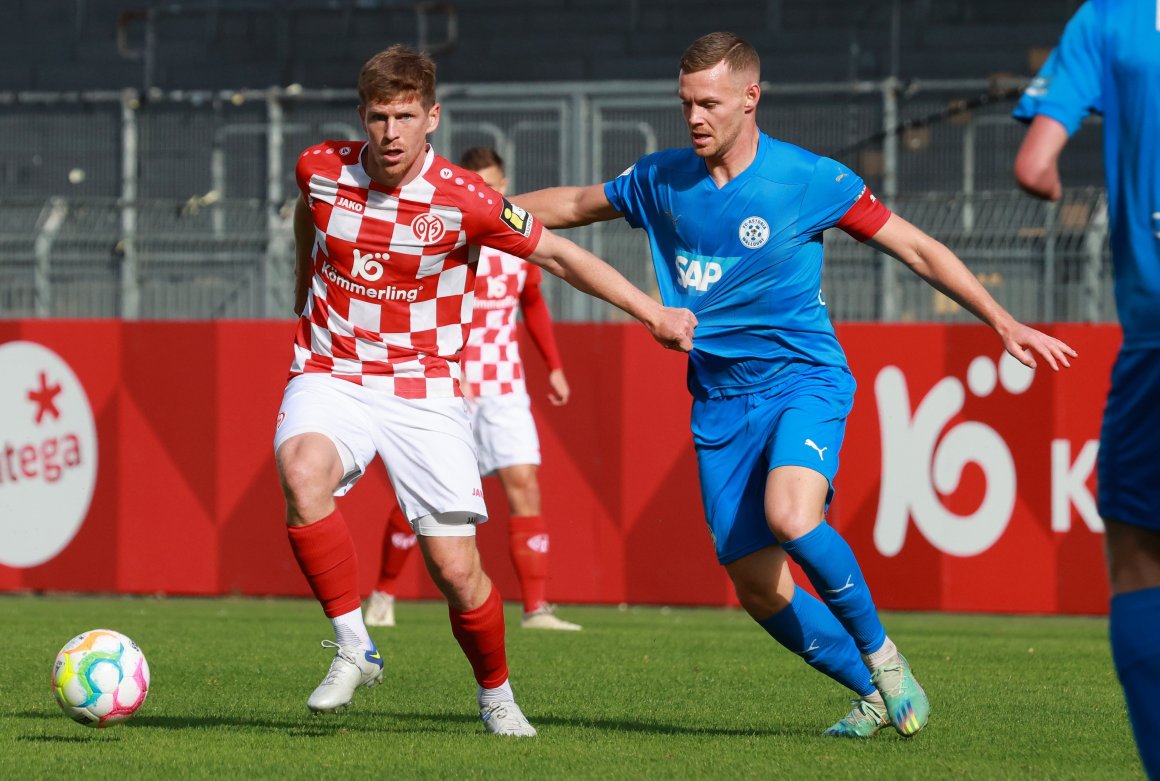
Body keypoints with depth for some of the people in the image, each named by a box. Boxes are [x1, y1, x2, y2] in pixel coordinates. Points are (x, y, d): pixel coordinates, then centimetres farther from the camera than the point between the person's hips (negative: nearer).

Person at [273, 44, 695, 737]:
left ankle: (497, 696, 23)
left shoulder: (463, 200, -14)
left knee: (457, 569, -6)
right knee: (302, 470, -34)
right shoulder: (322, 170, -7)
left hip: (425, 392, -1)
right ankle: (353, 648, -21)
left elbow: (558, 255, -2)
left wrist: (653, 314, -2)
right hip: (332, 376, 1)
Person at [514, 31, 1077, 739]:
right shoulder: (660, 181, 3)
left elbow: (916, 248, -4)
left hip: (804, 381, -5)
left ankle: (879, 649, -9)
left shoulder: (810, 180, -9)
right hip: (719, 401, 5)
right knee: (756, 585, -2)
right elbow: (574, 205, 21)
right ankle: (874, 693, 17)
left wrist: (1003, 322, -8)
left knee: (790, 516, -32)